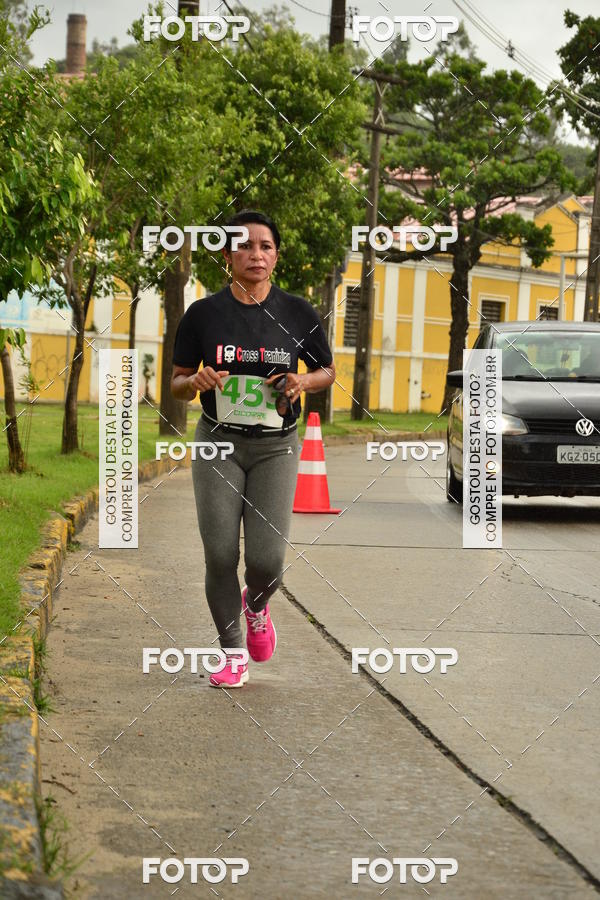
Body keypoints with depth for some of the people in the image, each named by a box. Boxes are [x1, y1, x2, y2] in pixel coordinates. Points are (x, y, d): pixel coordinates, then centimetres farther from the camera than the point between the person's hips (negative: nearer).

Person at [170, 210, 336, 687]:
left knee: (266, 558, -10)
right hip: (218, 443, 0)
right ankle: (233, 653, 13)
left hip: (275, 448, 0)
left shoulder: (298, 313, -1)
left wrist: (304, 383, -10)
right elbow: (178, 382, 6)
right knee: (220, 555, -6)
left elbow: (327, 370, 12)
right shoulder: (203, 313, -2)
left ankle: (256, 606, 27)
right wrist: (197, 382, -16)